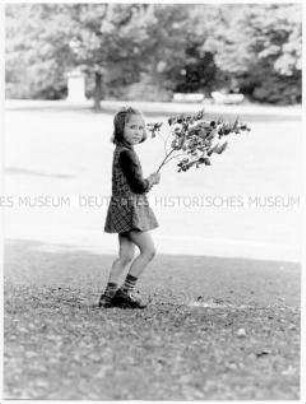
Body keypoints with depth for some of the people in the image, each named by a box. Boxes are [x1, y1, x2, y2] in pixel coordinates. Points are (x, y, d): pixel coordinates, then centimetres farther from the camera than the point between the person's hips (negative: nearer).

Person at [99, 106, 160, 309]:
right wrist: (152, 180, -1)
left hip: (125, 210, 10)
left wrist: (147, 182, 8)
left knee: (126, 254, 11)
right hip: (129, 208, -10)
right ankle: (126, 291, -1)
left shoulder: (121, 151, 14)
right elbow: (138, 186, -19)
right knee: (149, 250, -5)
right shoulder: (126, 154, -18)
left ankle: (110, 294, 11)